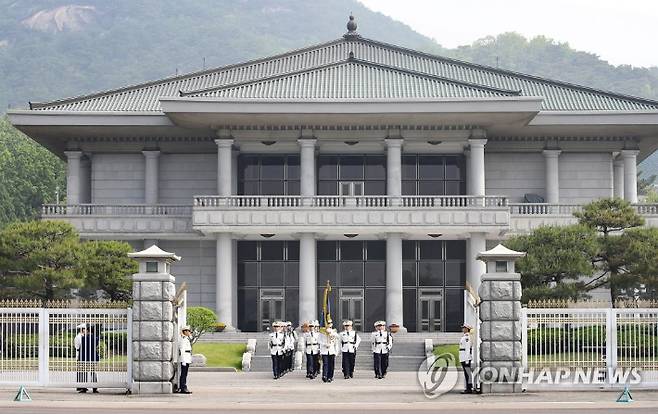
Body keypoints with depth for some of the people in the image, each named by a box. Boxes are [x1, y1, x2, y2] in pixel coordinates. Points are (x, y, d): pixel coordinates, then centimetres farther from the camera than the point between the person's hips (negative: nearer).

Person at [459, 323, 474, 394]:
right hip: (464, 358, 10)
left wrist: (467, 359, -22)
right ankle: (468, 389, 10)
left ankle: (469, 389, -9)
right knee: (467, 373, 9)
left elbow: (468, 348, -19)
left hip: (466, 357, -10)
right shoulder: (465, 337, 17)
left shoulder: (467, 337, -14)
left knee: (467, 374, -9)